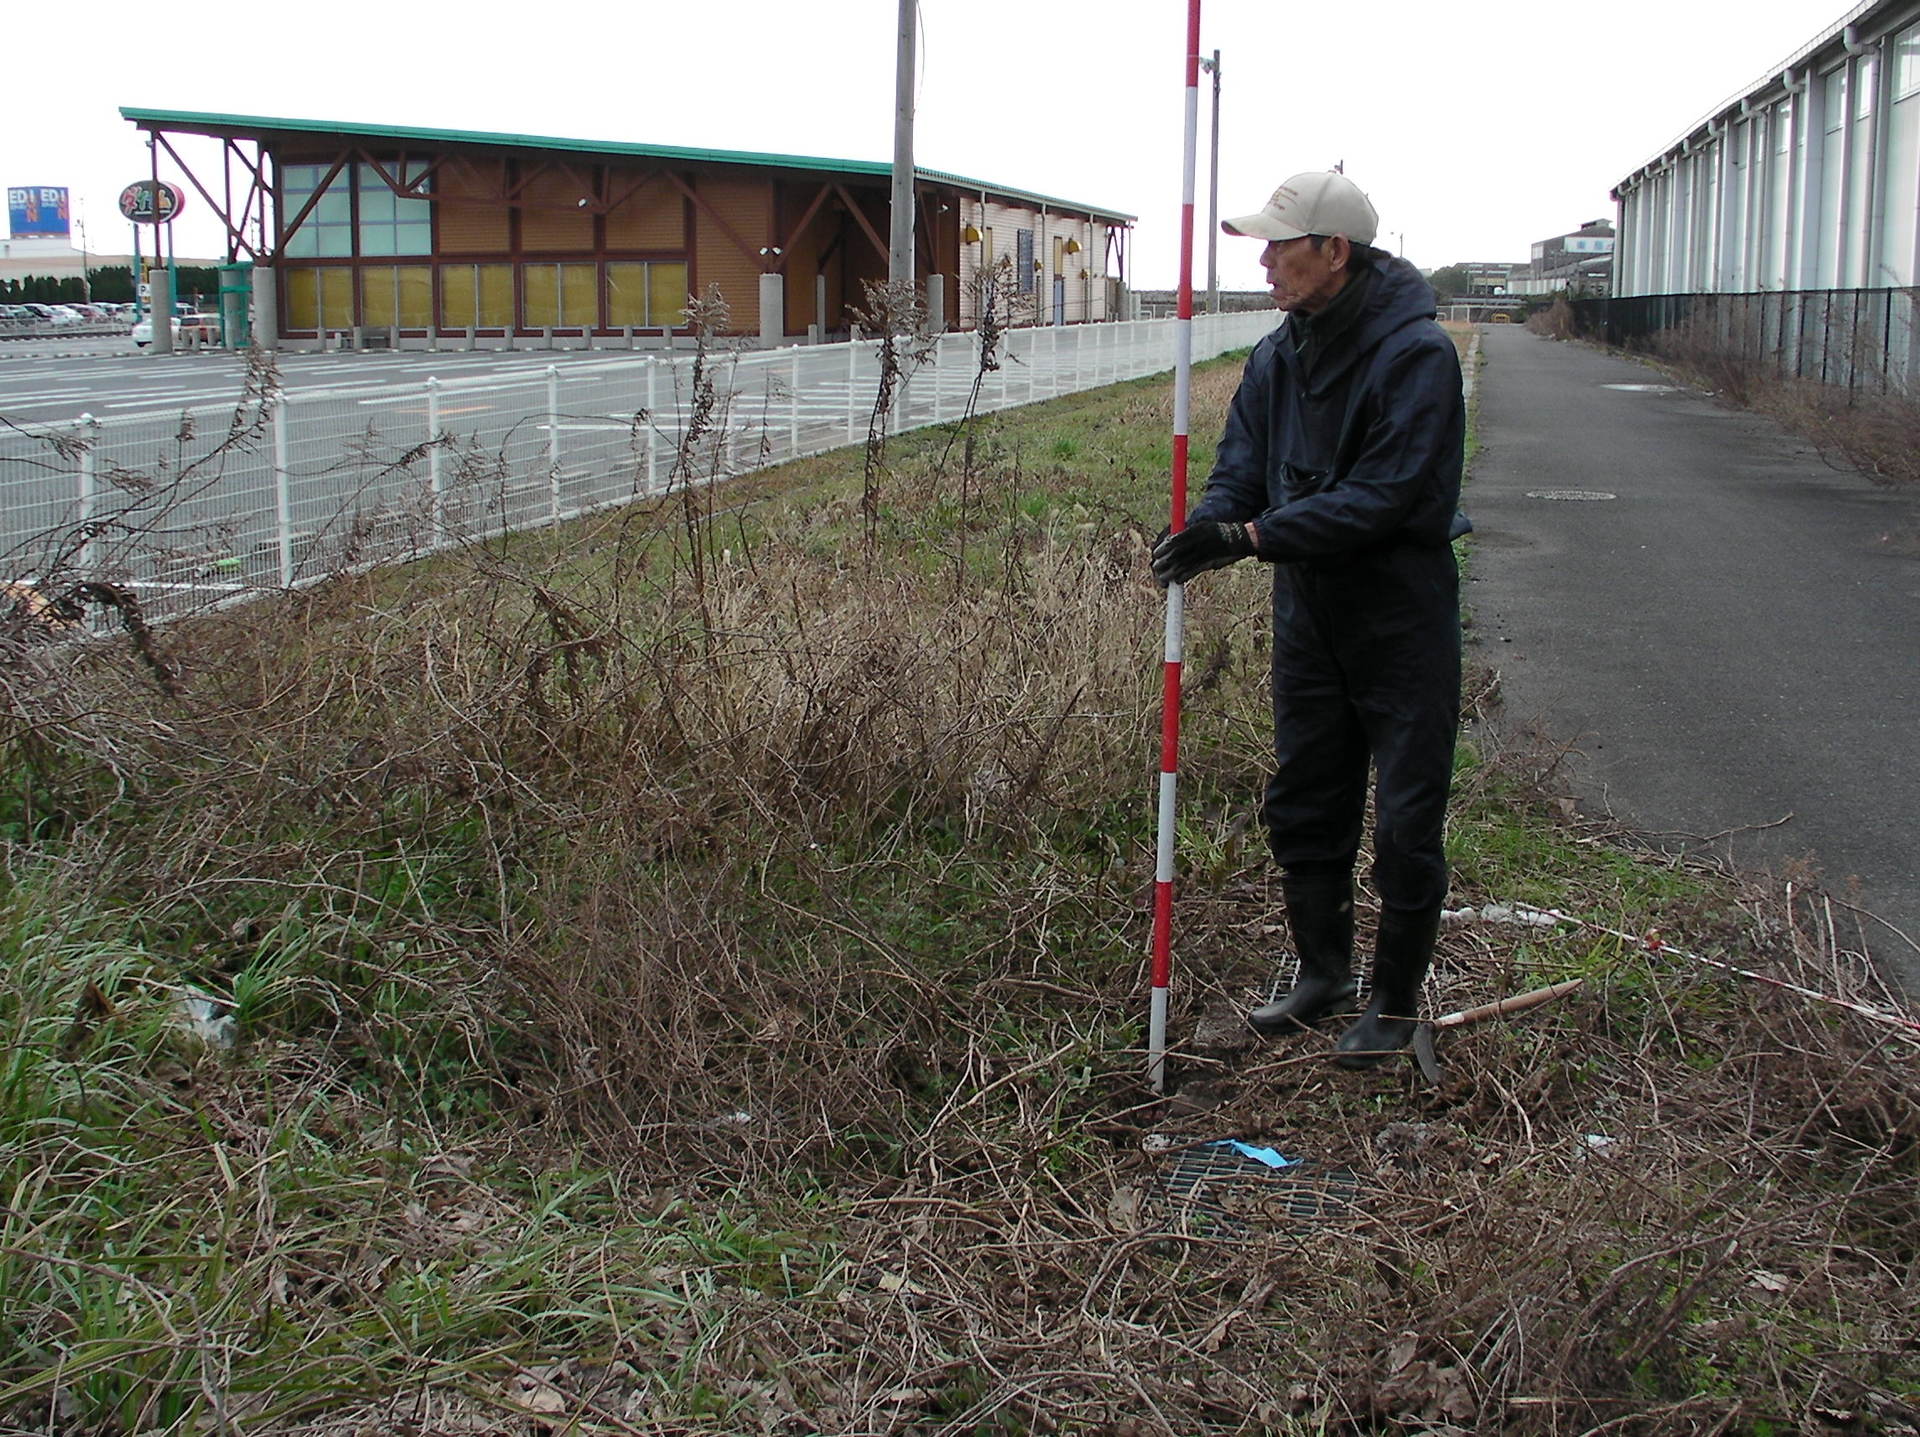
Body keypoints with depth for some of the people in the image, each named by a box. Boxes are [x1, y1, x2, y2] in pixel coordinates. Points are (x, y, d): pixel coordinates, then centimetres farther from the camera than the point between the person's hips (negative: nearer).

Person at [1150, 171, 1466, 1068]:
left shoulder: (1415, 354, -19)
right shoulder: (1278, 356, 5)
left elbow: (1383, 496, -25)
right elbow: (1242, 466, 4)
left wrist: (1253, 536, -29)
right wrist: (1207, 526, -19)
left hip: (1402, 617, -7)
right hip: (1309, 612, 7)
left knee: (1405, 823, 2)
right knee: (1302, 805, 15)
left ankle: (1396, 1000, 18)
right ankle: (1323, 972, 33)